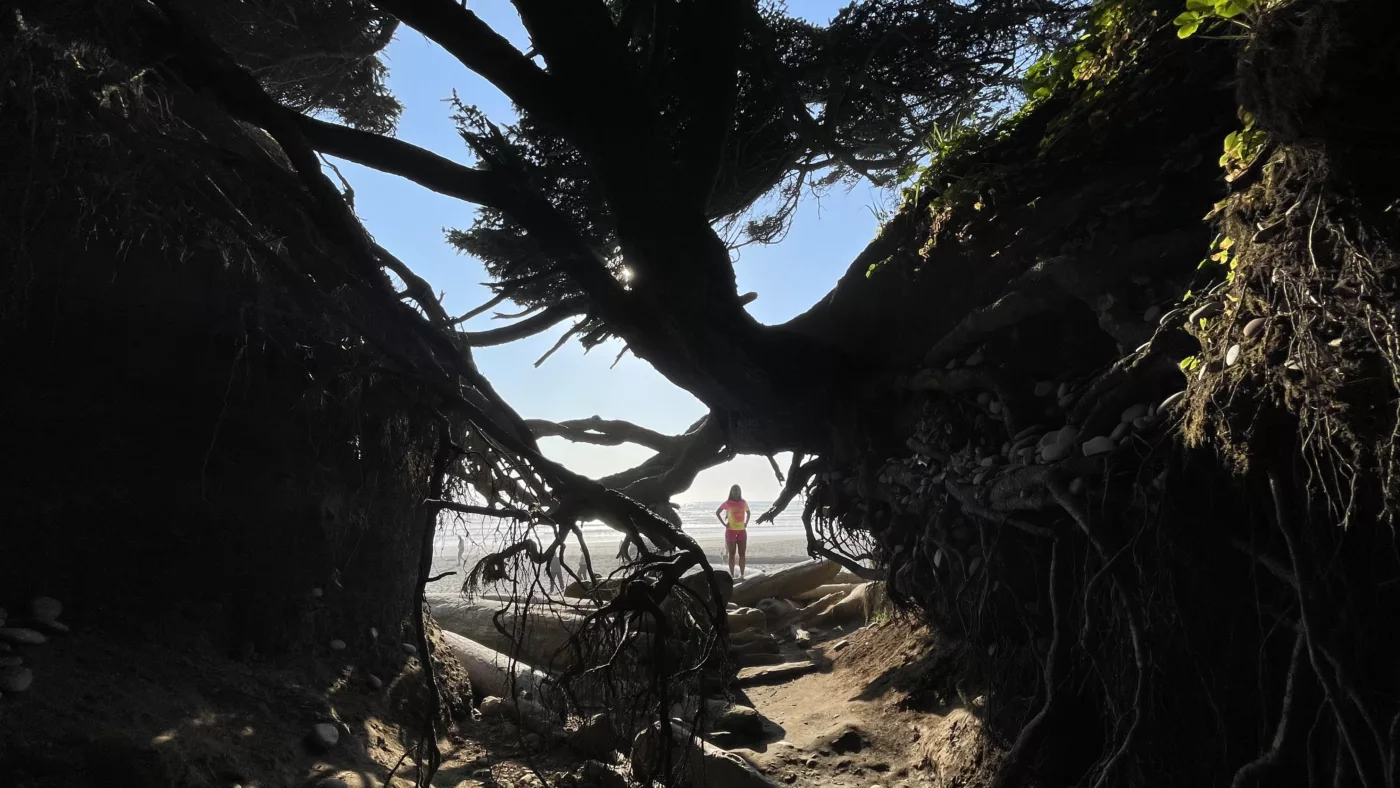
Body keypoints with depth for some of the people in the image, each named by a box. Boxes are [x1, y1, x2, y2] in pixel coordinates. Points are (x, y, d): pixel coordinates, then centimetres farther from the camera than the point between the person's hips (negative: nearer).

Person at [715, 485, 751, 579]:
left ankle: (742, 575, 8)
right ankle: (732, 575, 3)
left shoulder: (744, 503, 6)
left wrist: (746, 523, 9)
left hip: (742, 531, 3)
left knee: (741, 554, 3)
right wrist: (724, 523, -6)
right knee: (732, 554, 0)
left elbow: (748, 512, 23)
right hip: (731, 531, -3)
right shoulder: (727, 503, -4)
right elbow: (717, 512, 2)